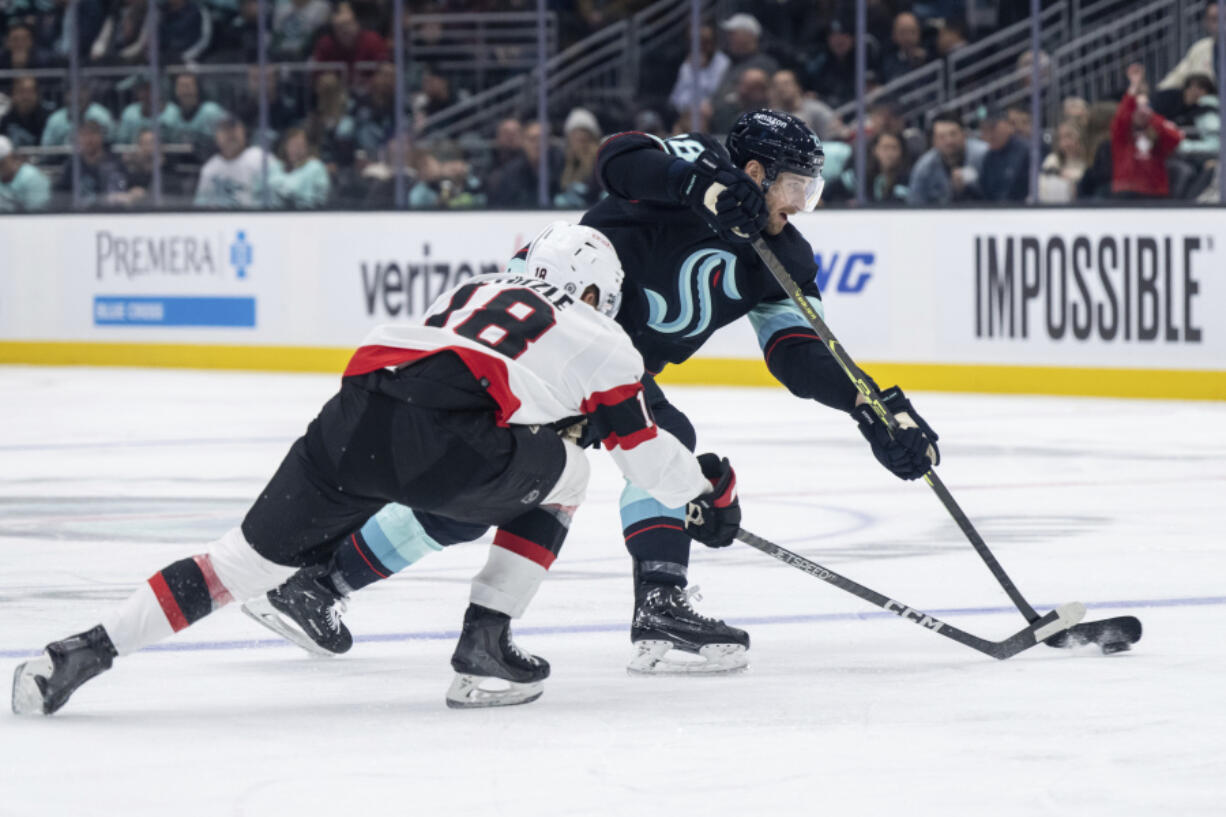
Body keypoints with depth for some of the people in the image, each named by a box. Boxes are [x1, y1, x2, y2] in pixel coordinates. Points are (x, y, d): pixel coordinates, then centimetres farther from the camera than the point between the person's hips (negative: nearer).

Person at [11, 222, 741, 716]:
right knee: (563, 476, 22)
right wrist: (708, 495, 44)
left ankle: (88, 650, 1)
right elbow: (642, 445, 27)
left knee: (254, 555, 13)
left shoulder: (478, 291, 37)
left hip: (353, 416, 5)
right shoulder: (597, 339, 23)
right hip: (440, 436, -5)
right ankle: (483, 648, 15)